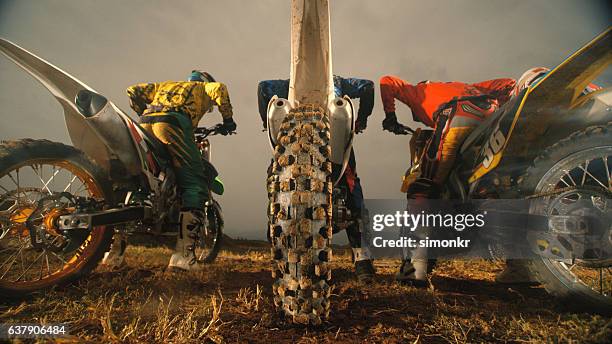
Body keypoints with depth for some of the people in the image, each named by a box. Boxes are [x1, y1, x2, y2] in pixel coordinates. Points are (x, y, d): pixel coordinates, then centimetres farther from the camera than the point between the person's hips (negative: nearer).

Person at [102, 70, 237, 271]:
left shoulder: (165, 85, 43)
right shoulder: (202, 87, 30)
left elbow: (133, 91, 33)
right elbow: (219, 89, 7)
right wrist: (228, 119, 13)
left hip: (146, 123, 6)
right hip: (173, 122, -6)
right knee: (195, 185, -7)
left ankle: (115, 252, 11)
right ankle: (183, 254, -20)